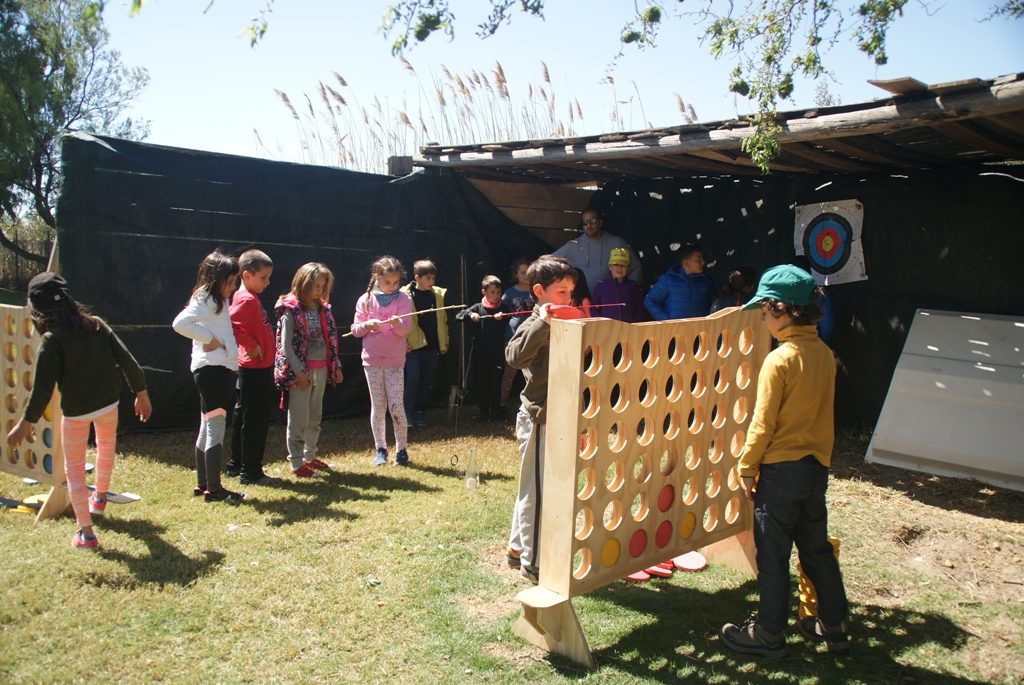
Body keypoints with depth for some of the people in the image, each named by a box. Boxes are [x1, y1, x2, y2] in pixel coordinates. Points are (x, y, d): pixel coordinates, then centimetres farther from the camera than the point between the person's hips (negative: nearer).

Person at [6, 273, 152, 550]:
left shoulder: (51, 340, -17)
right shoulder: (96, 324, -5)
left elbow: (43, 387, -18)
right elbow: (126, 360, -4)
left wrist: (26, 423, -9)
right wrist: (141, 393, 6)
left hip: (75, 411, -4)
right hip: (107, 402, 4)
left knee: (74, 468, 10)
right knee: (106, 445, 32)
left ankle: (86, 532, 7)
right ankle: (100, 497, 50)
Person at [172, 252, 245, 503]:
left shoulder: (218, 300, 18)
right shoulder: (205, 299, -12)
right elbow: (181, 323, -27)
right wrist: (210, 339, -20)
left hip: (220, 369, 11)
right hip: (212, 369, -11)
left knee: (208, 428, 16)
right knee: (216, 429, -6)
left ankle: (202, 484, 26)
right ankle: (214, 489, 1)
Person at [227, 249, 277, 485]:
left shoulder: (252, 298, 14)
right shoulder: (246, 299, -16)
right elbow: (232, 324, -31)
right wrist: (251, 346, -23)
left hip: (260, 369, 10)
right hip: (254, 370, -10)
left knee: (243, 418, 17)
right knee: (253, 421, -2)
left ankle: (236, 465, 29)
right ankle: (250, 472, 6)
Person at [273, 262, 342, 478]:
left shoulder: (323, 309, 10)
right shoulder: (290, 311, -10)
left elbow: (330, 340, 13)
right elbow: (286, 345, -13)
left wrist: (336, 365, 10)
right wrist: (298, 371, -17)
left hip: (321, 370, 7)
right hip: (301, 372, -7)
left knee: (315, 417, 15)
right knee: (298, 419, 0)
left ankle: (310, 456, 28)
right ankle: (295, 463, 9)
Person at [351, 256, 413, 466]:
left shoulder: (403, 299, -2)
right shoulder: (366, 300, 2)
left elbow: (404, 330, -11)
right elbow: (356, 329, 4)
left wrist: (397, 323, -33)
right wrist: (367, 324, -16)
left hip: (394, 360, -1)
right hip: (372, 359, 1)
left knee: (396, 406, -4)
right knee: (377, 406, 7)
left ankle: (401, 450, 9)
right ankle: (380, 449, 18)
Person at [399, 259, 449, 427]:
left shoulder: (438, 294, 7)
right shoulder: (406, 295, -7)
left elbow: (442, 320, 12)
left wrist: (444, 342, 10)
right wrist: (403, 342, -11)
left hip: (432, 346, 5)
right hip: (413, 346, -4)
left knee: (427, 381, 9)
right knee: (413, 380, -10)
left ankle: (420, 413, 21)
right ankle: (408, 414, 2)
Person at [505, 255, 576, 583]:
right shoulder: (534, 327, -16)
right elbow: (515, 356, -35)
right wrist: (542, 322, -37)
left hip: (558, 417, 9)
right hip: (539, 418, -9)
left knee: (531, 489, 19)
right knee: (536, 491, 0)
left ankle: (518, 548, 34)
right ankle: (533, 562, 12)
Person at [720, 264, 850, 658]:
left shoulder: (780, 359, -19)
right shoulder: (824, 353, 3)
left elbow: (763, 424, -16)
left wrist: (746, 468, -5)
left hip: (781, 468, -7)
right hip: (817, 466, 7)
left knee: (772, 555, 6)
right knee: (816, 548, 19)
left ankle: (768, 634, 18)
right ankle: (832, 626, 31)